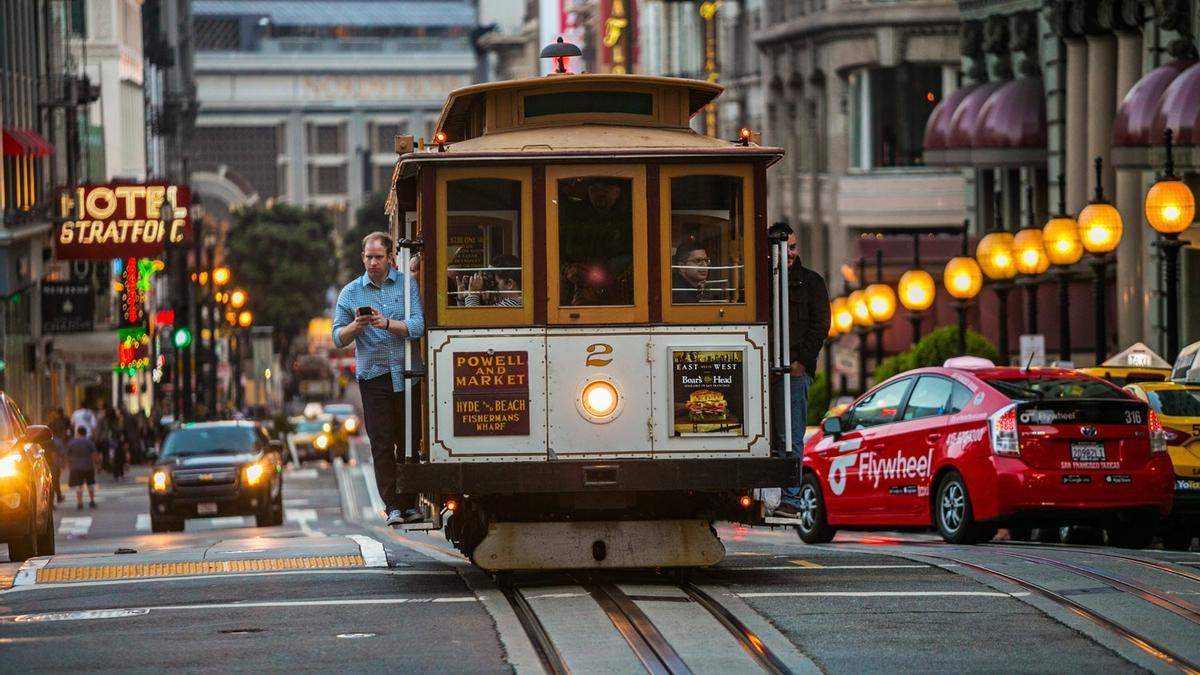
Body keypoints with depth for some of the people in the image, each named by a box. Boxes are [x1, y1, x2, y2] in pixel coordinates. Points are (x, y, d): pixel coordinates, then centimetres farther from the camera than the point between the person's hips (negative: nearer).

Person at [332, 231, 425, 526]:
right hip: (373, 376, 1)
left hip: (406, 375, -1)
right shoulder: (351, 293, 9)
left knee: (408, 440, 1)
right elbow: (339, 339, 7)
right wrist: (356, 326, -13)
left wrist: (386, 323, -22)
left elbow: (418, 326, -8)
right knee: (382, 443, -5)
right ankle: (393, 506, -6)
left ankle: (410, 503, 7)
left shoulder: (407, 285, 4)